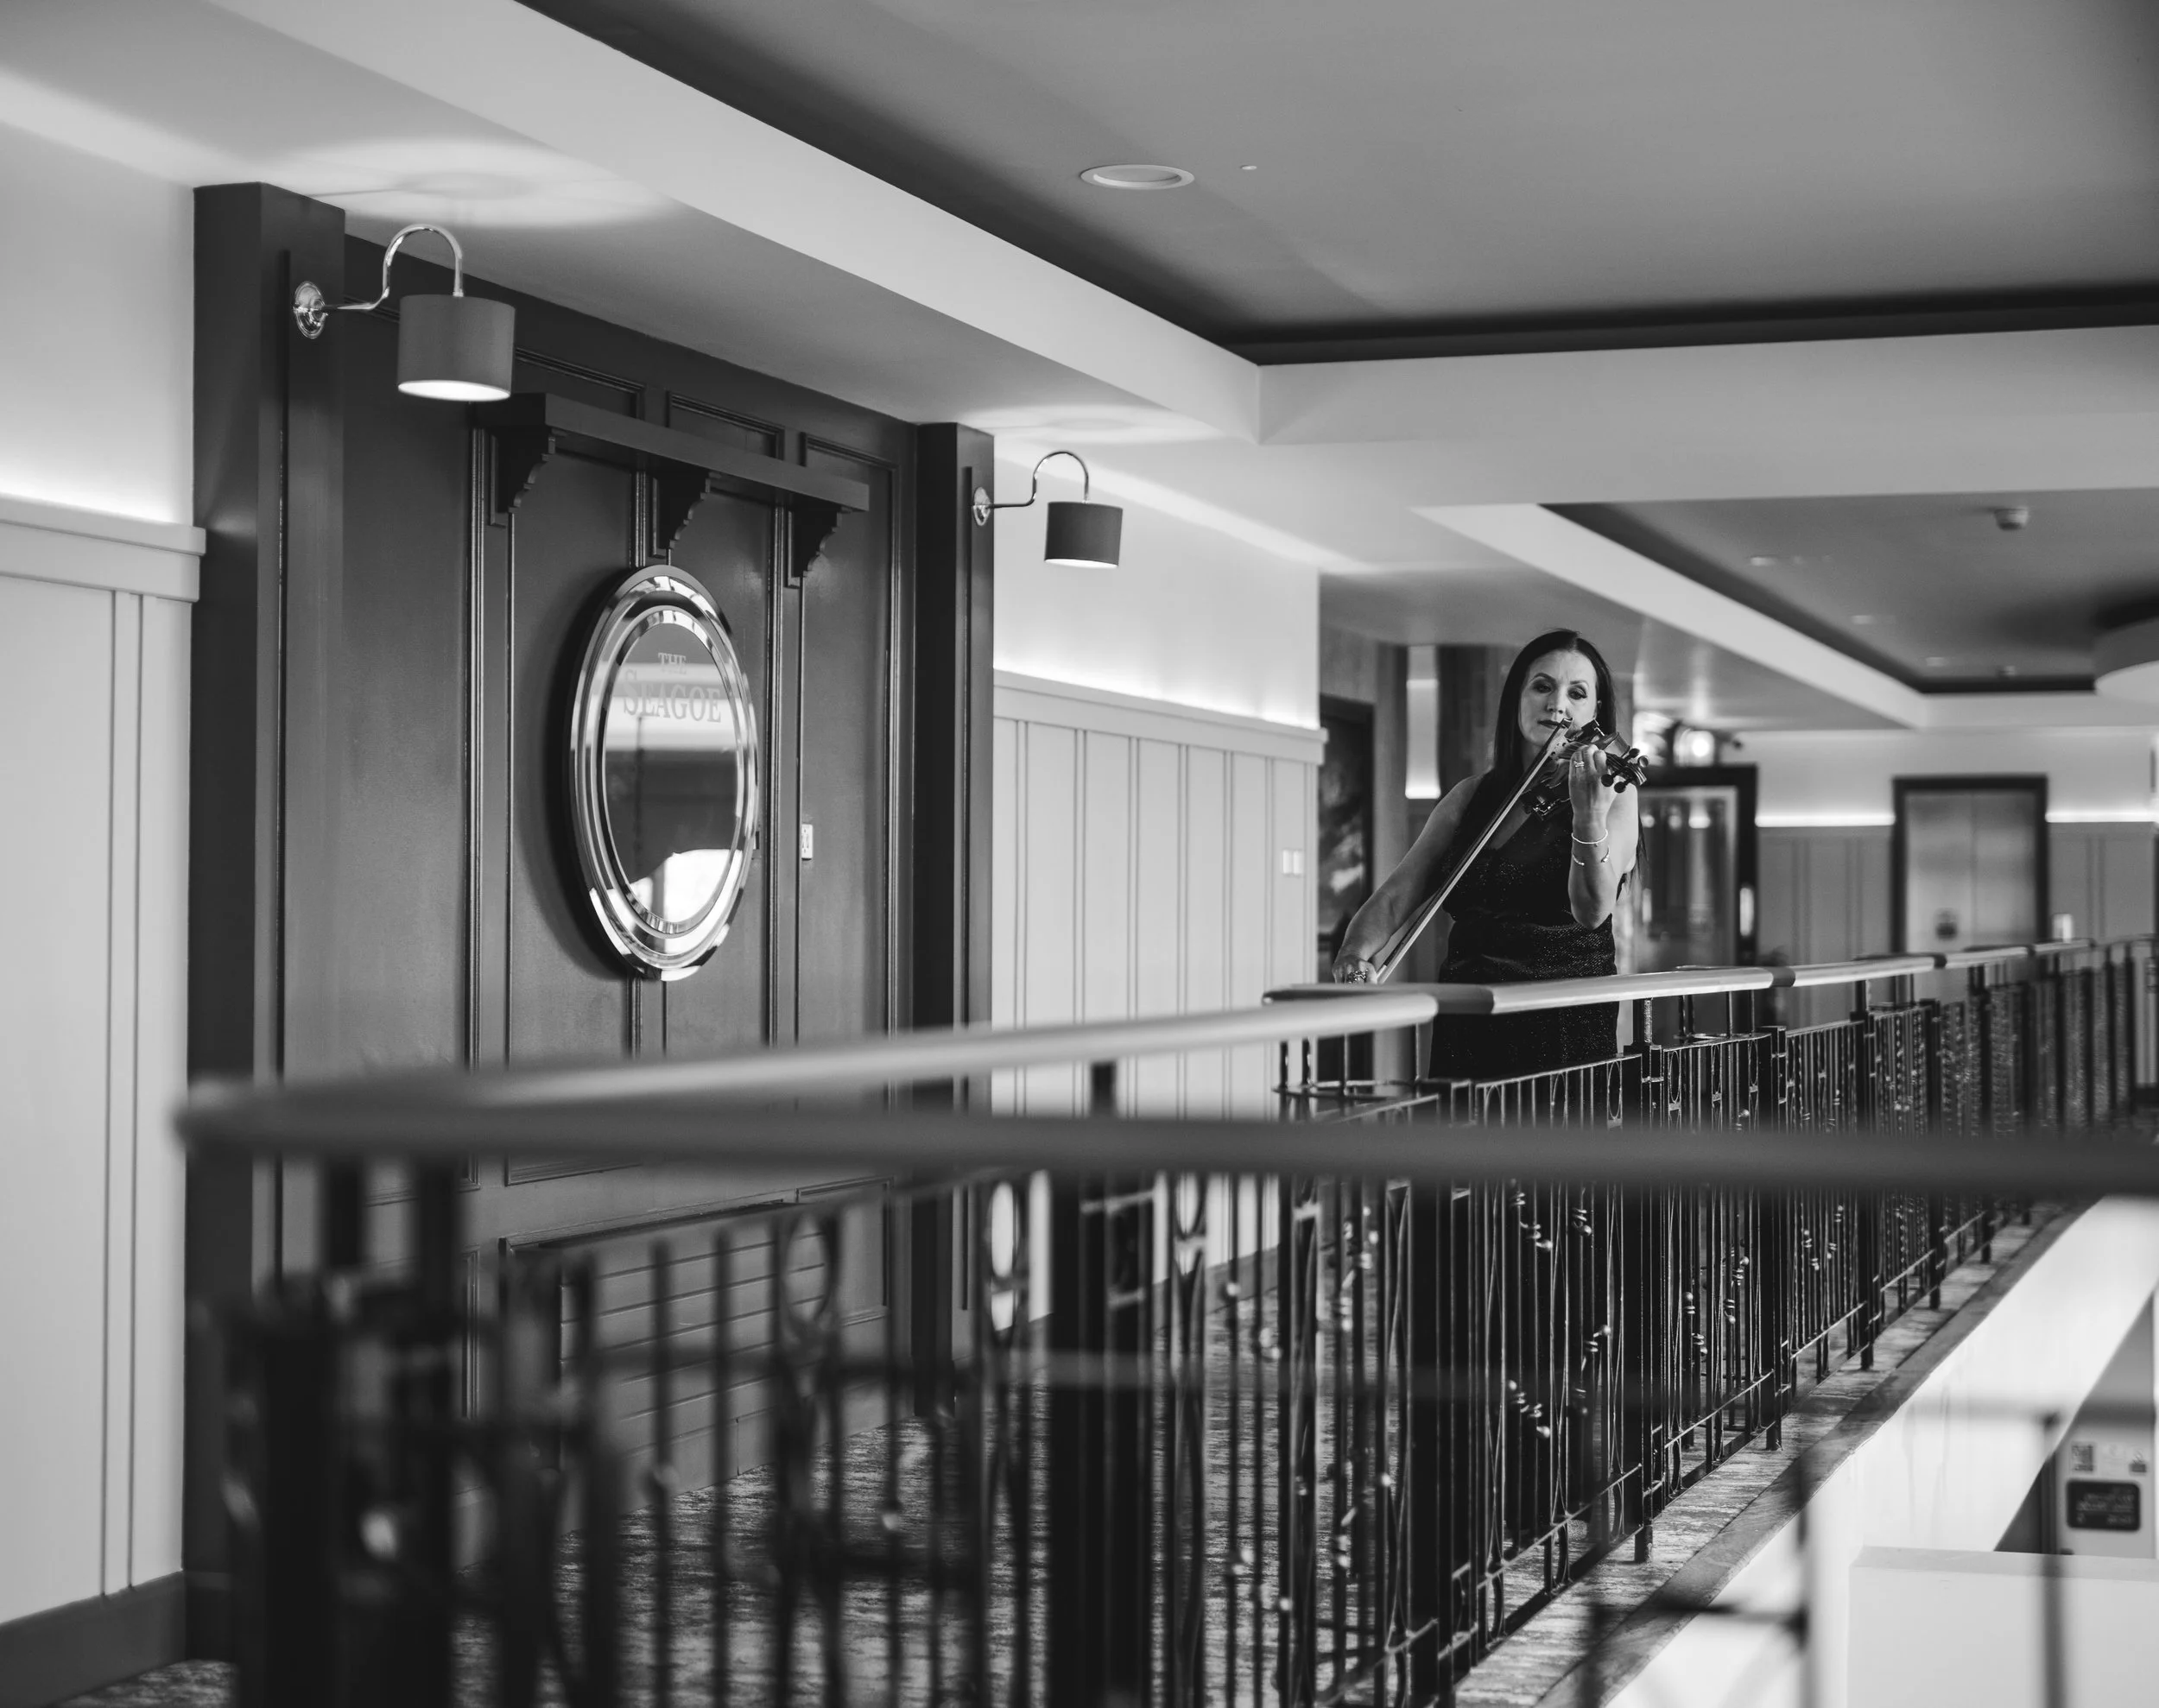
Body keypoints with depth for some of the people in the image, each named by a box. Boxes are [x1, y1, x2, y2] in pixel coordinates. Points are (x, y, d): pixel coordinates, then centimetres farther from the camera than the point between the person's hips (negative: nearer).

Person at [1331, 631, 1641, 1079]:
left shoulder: (1614, 803, 0)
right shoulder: (1471, 797, 13)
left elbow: (1592, 910, -18)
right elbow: (1396, 895, 8)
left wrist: (1589, 817, -35)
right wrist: (1354, 954, -13)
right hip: (1466, 1038, 4)